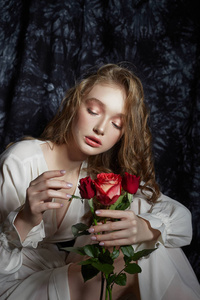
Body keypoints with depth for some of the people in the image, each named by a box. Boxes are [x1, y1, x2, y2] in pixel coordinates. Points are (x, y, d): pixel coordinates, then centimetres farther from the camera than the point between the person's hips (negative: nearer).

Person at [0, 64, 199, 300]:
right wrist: (25, 221, -38)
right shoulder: (20, 162, -20)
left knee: (155, 248, -14)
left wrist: (146, 228, -32)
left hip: (65, 279, 5)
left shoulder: (103, 173, -4)